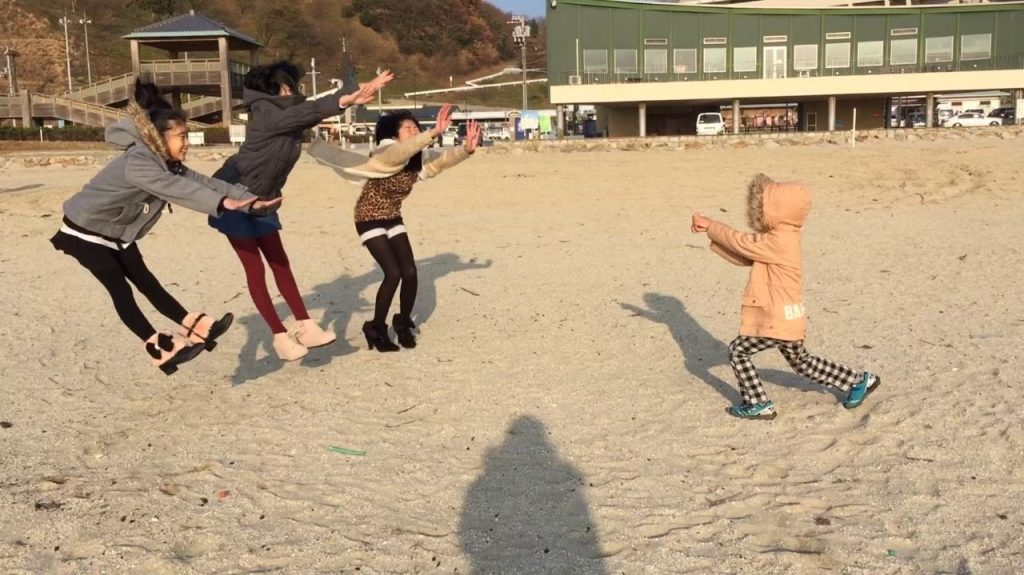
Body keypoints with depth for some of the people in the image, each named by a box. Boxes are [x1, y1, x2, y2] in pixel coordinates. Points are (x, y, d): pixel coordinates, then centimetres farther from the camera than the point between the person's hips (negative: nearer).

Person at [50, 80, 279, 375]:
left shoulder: (167, 163, -5)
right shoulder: (137, 164, -34)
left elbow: (201, 181, -13)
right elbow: (179, 190, -48)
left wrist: (249, 199, -23)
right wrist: (222, 203, -59)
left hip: (116, 232, 9)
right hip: (85, 231, -8)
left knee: (146, 282, 8)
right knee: (120, 290, -8)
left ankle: (194, 327, 7)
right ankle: (159, 349, -7)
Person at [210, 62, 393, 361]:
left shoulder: (290, 111, 1)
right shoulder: (264, 113, -24)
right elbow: (305, 112, -36)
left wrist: (363, 88, -11)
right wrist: (344, 100, -43)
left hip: (262, 200, 8)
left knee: (280, 263, 7)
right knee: (255, 268, -3)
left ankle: (305, 328, 9)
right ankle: (280, 336, 2)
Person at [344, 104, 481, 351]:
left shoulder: (418, 161, -6)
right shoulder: (386, 155, -25)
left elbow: (442, 160, -17)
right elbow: (403, 149, -45)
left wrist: (467, 148, -37)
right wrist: (434, 132, -58)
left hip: (393, 219, 6)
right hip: (369, 220, -6)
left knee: (410, 272, -5)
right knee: (393, 272, -16)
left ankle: (403, 322, 19)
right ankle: (376, 328, 3)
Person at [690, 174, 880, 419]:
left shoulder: (778, 242, -24)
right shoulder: (780, 237, 8)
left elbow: (742, 244, -18)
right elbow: (743, 255, 9)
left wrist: (710, 226, -5)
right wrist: (712, 229, 2)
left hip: (778, 320, -10)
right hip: (786, 318, 10)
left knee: (738, 351, 0)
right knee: (801, 361, 23)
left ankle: (758, 404, 6)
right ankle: (860, 380, 31)